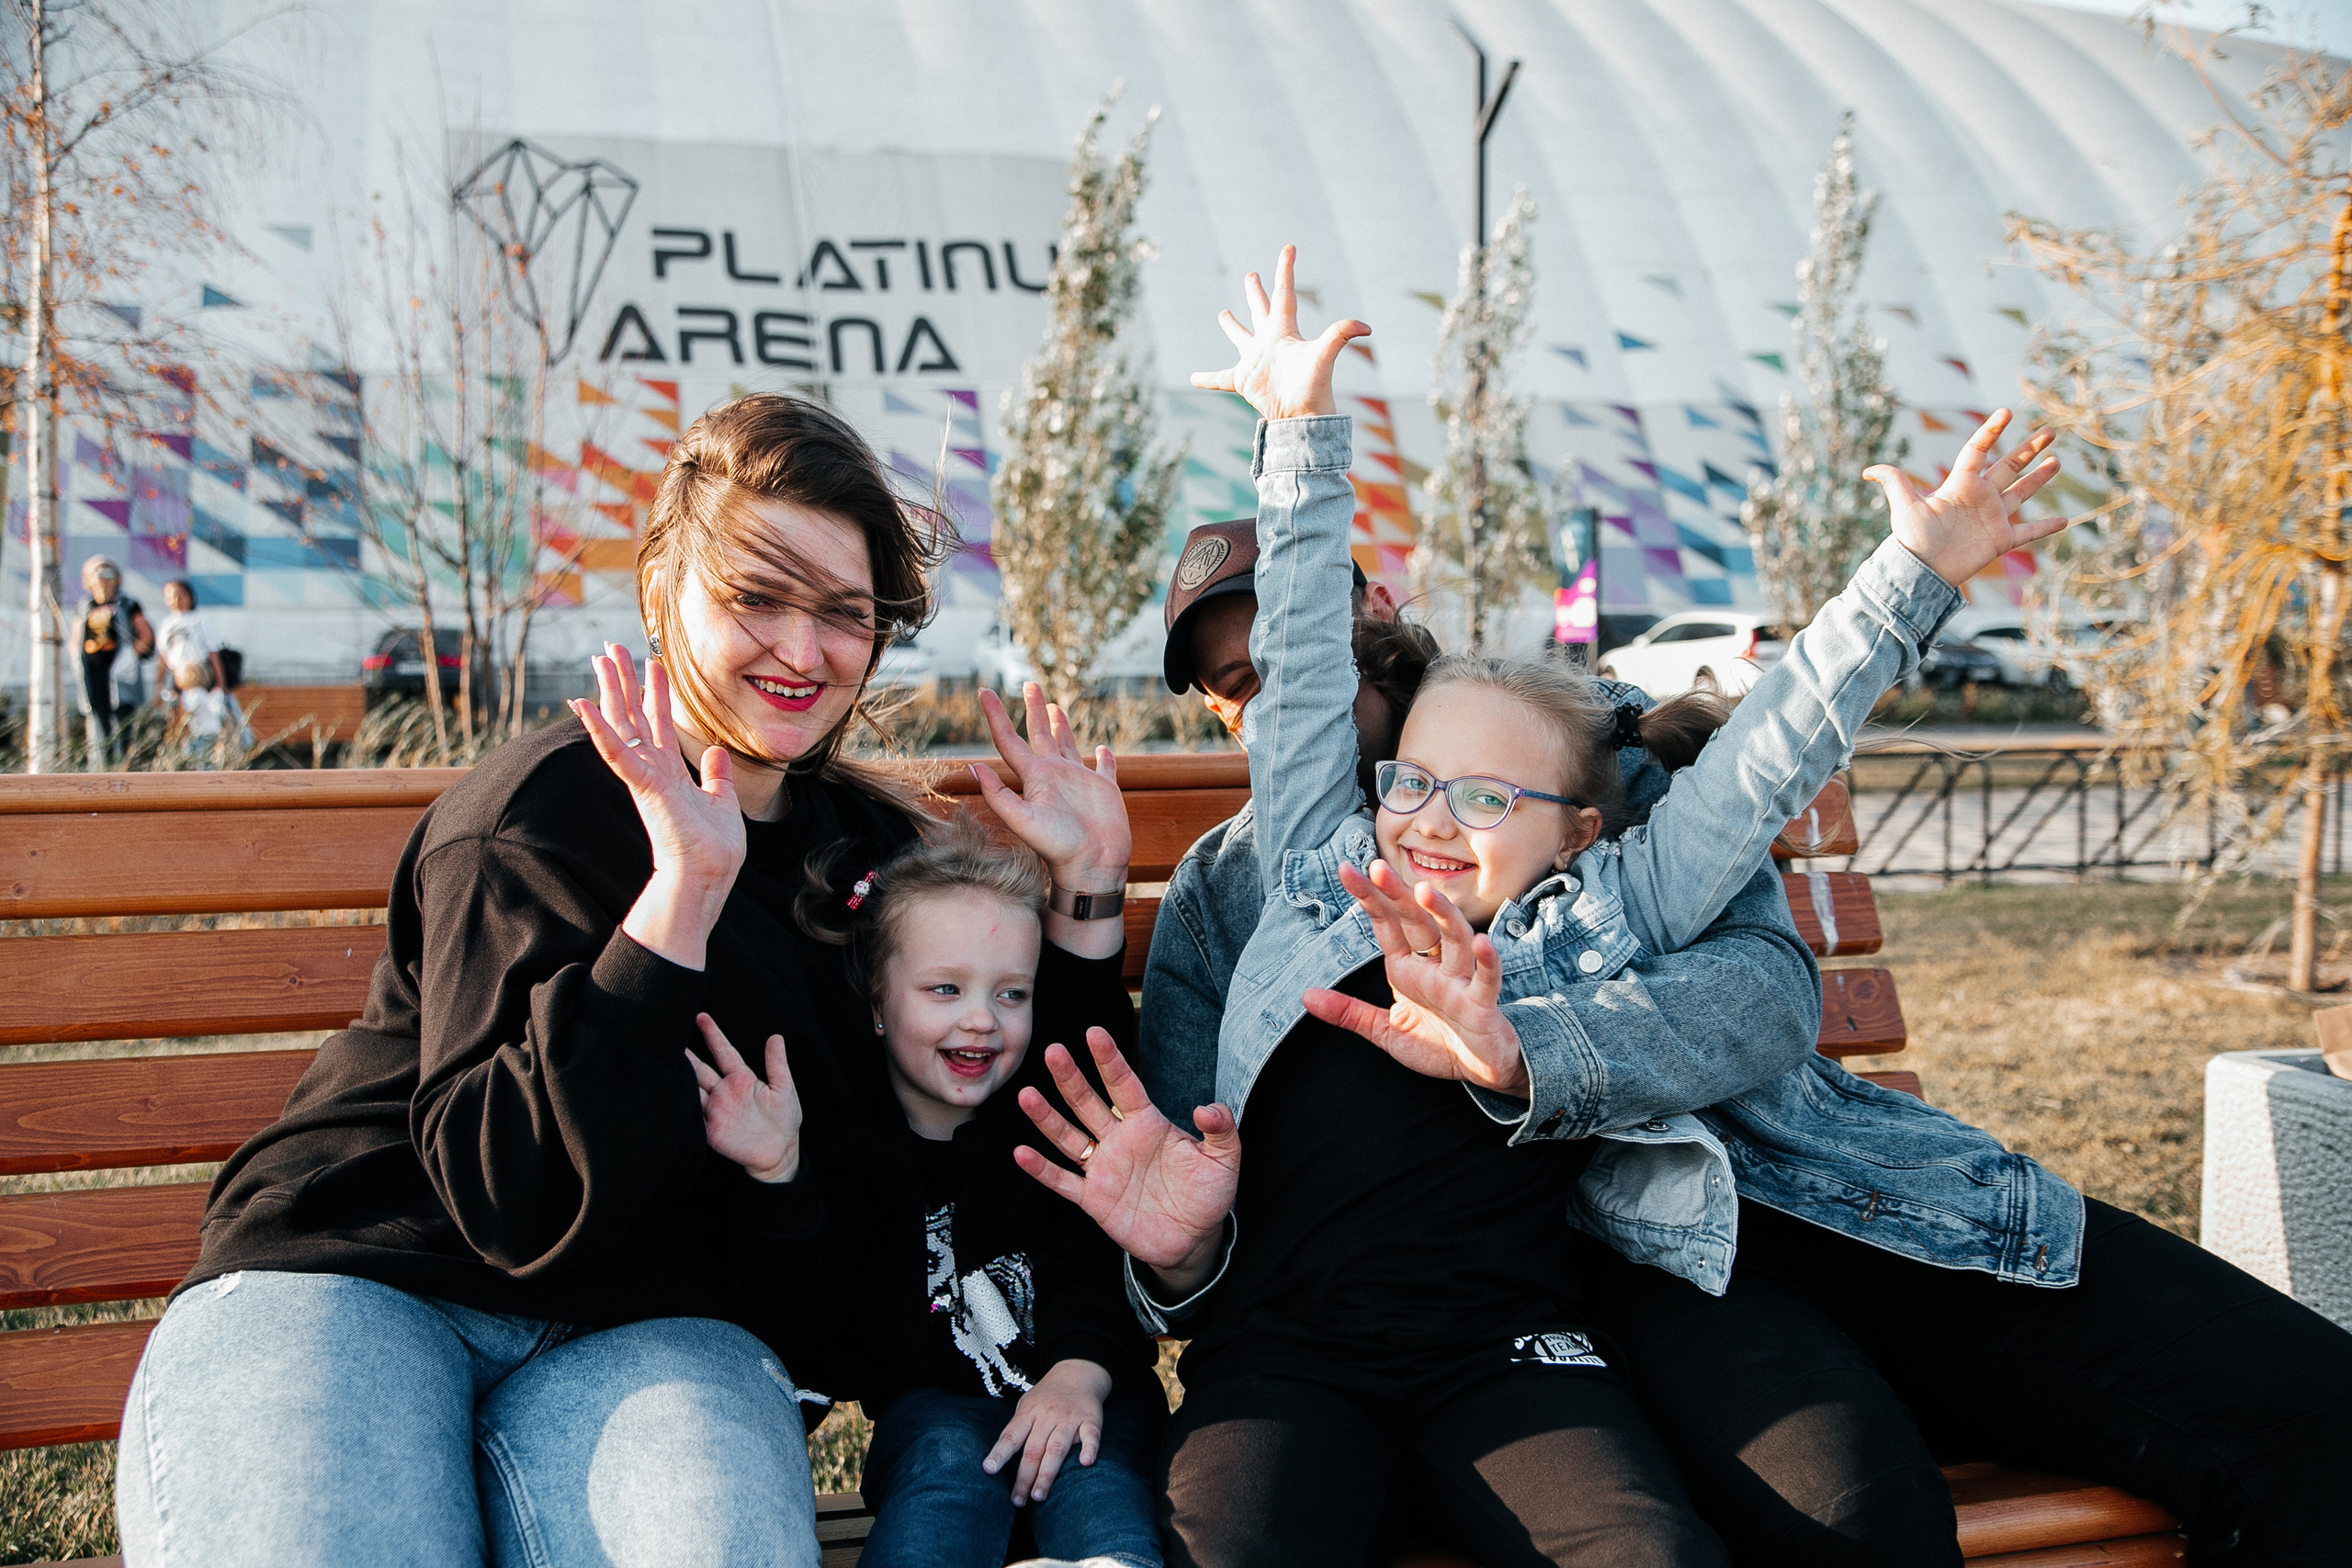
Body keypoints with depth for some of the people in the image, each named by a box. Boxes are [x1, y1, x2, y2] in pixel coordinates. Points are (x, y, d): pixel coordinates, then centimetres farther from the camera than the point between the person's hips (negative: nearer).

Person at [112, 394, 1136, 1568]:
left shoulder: (872, 846, 11)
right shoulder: (540, 813, -8)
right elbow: (514, 1203, -19)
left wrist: (1083, 891, 5)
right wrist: (683, 891, -26)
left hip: (643, 1328, 3)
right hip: (347, 1286, -2)